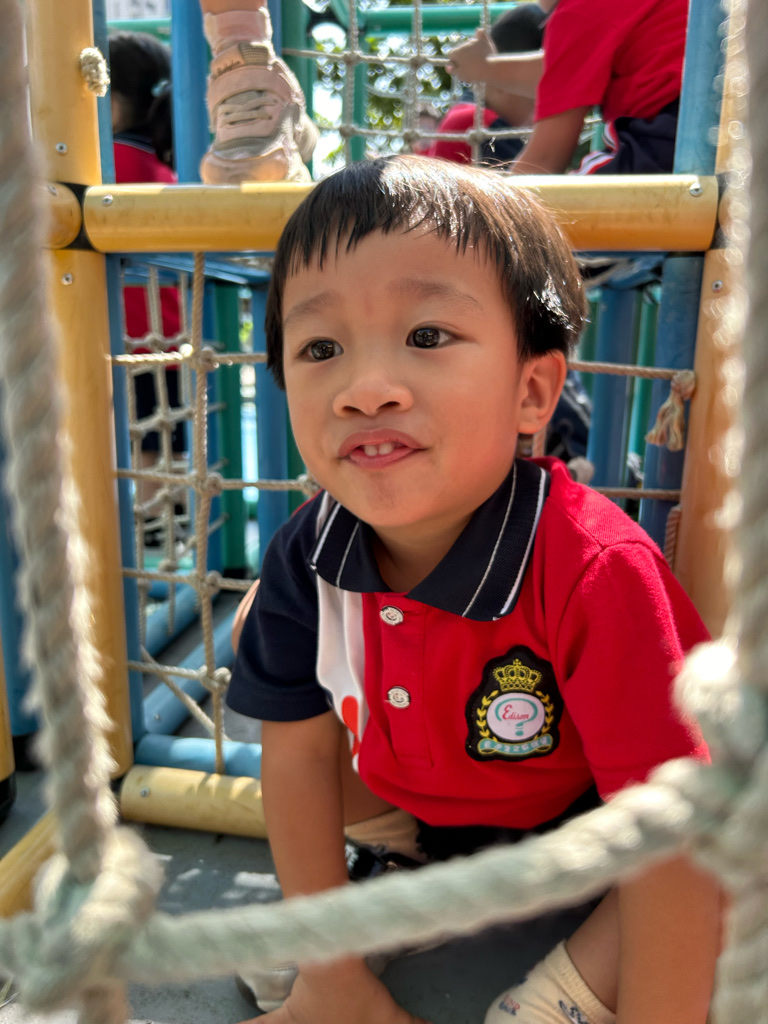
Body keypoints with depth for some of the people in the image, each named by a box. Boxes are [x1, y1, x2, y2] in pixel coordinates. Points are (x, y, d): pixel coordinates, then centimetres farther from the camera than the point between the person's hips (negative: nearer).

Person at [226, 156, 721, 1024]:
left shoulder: (596, 576, -37)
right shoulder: (307, 557, -22)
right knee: (259, 630, -7)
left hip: (574, 827, -3)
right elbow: (299, 751, -10)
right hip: (415, 804, 5)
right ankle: (415, 875, 12)